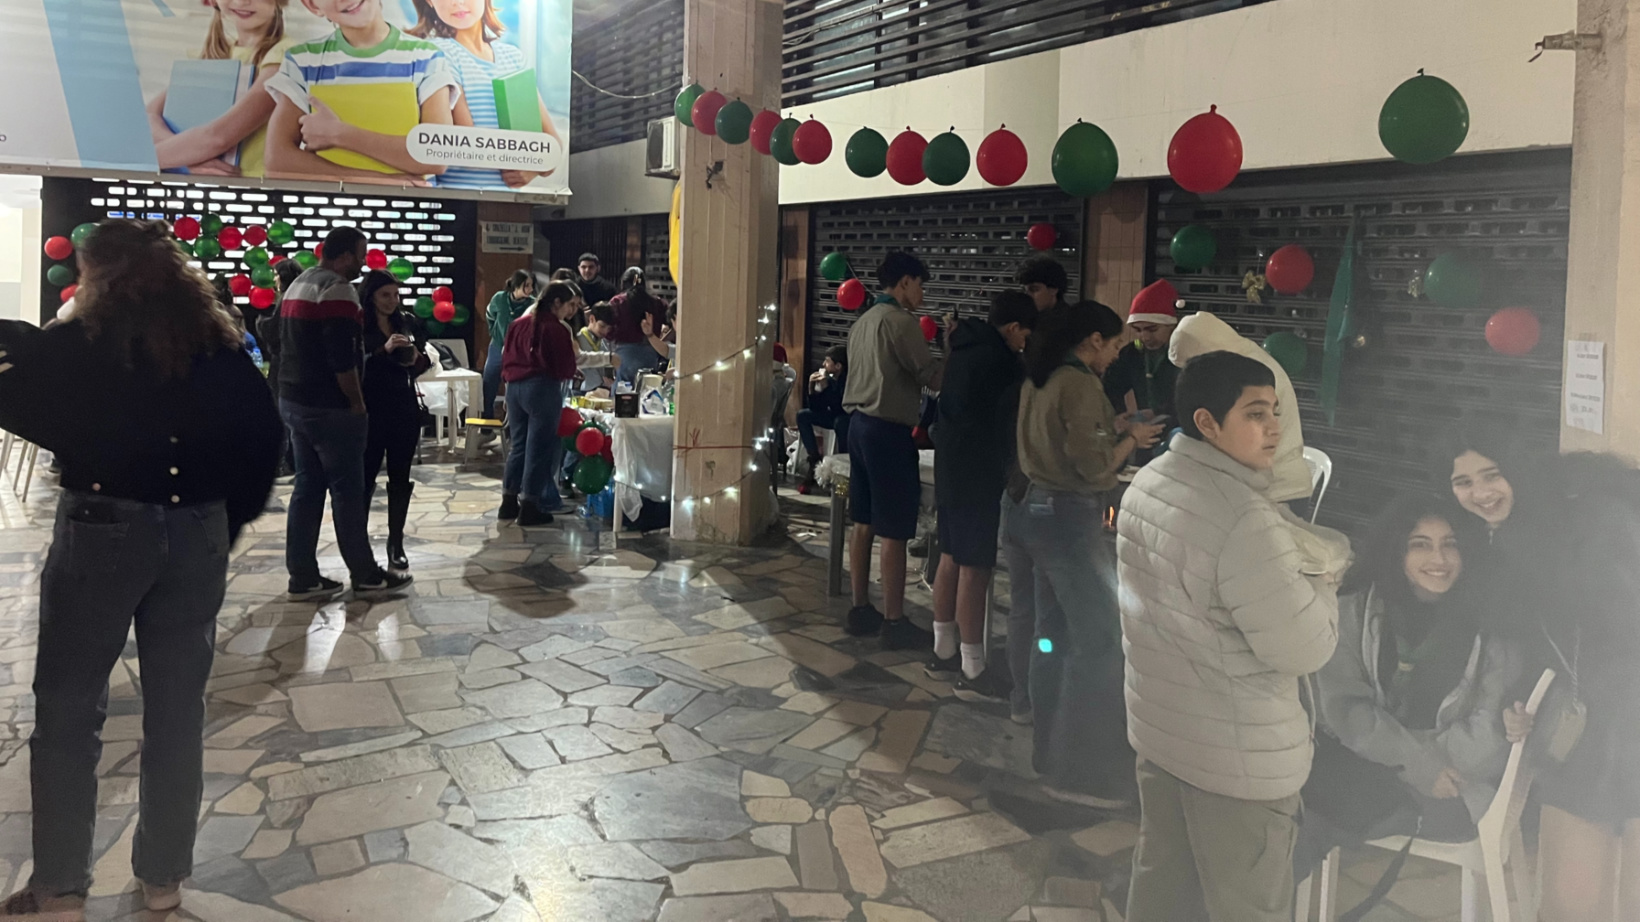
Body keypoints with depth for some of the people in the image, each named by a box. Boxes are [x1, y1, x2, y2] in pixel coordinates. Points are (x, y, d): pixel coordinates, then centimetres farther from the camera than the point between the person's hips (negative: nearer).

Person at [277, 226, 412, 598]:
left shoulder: (298, 285, 16)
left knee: (307, 487, 10)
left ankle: (303, 578, 12)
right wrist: (357, 402, -12)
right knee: (347, 490, -1)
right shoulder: (337, 289, -16)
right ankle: (365, 574, 9)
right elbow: (342, 358, -22)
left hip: (295, 400, 9)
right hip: (330, 407, -9)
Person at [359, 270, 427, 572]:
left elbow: (425, 361, 12)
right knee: (366, 477, -1)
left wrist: (417, 359, -9)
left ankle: (396, 543, 16)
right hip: (370, 411, -4)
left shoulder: (407, 322, 6)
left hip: (405, 410, 4)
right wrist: (384, 350, -25)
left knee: (400, 478, 7)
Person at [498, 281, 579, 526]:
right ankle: (529, 508, 4)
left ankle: (509, 503, 19)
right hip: (542, 389, -7)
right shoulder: (556, 328, -11)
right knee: (538, 448, 0)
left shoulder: (518, 324, 10)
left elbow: (507, 360, 15)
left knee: (518, 445, 15)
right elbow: (565, 368, -8)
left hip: (514, 387, 7)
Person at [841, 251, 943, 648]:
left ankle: (861, 610, 20)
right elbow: (932, 377, -14)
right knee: (894, 530, -4)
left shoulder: (863, 321, 14)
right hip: (887, 429, -9)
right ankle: (895, 622, 1)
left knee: (864, 523, 13)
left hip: (860, 423, 9)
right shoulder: (900, 321, -13)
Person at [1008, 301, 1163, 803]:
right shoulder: (1080, 386, -17)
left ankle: (1047, 748, 26)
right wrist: (1131, 438, -3)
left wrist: (1115, 428, 14)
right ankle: (1082, 773, 1)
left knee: (1052, 633, 16)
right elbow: (1096, 467, -19)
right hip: (1072, 518, -10)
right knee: (1100, 641, -3)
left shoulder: (1037, 381, 11)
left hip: (1036, 510, 10)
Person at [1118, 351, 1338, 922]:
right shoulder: (1244, 517, -27)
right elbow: (1306, 649, -22)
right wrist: (1322, 584, -4)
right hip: (1239, 755, -8)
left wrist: (1289, 571, 13)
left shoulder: (1147, 483, 1)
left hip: (1159, 728, 8)